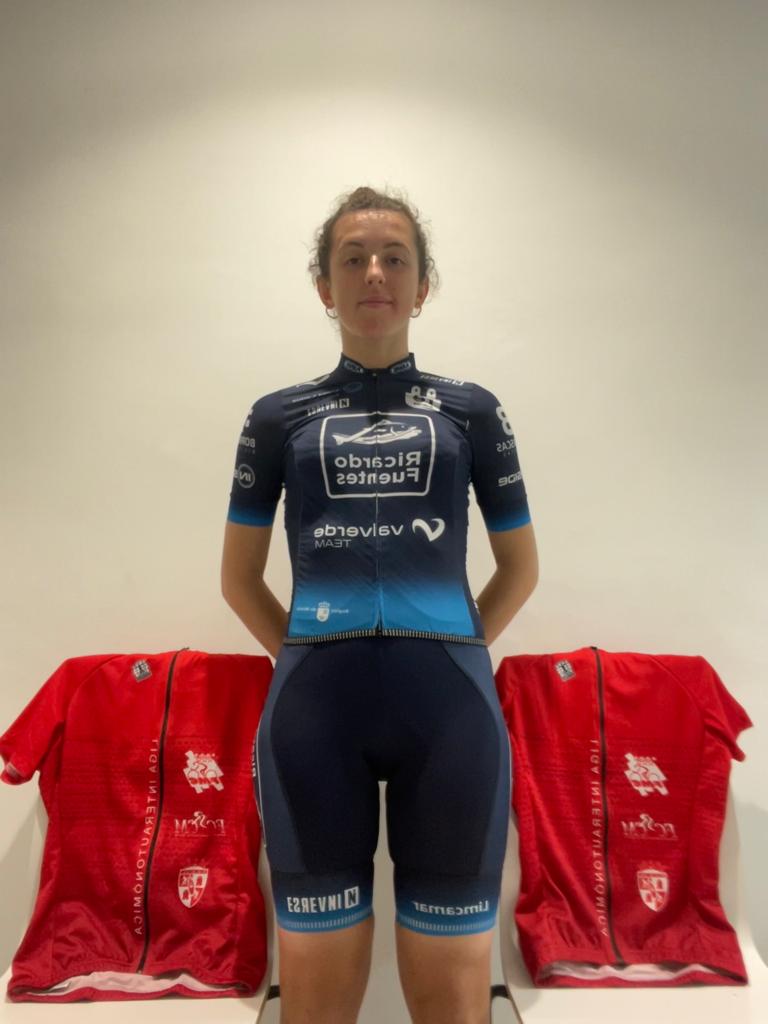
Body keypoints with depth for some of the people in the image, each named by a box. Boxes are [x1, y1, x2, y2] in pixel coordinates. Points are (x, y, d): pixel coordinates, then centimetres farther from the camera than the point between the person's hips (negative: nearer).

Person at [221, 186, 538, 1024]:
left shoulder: (472, 411, 11)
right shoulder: (279, 416, 11)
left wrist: (449, 653, 10)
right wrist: (305, 660, 7)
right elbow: (239, 577, 14)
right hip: (313, 705, 1)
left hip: (449, 702, 0)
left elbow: (520, 568, 16)